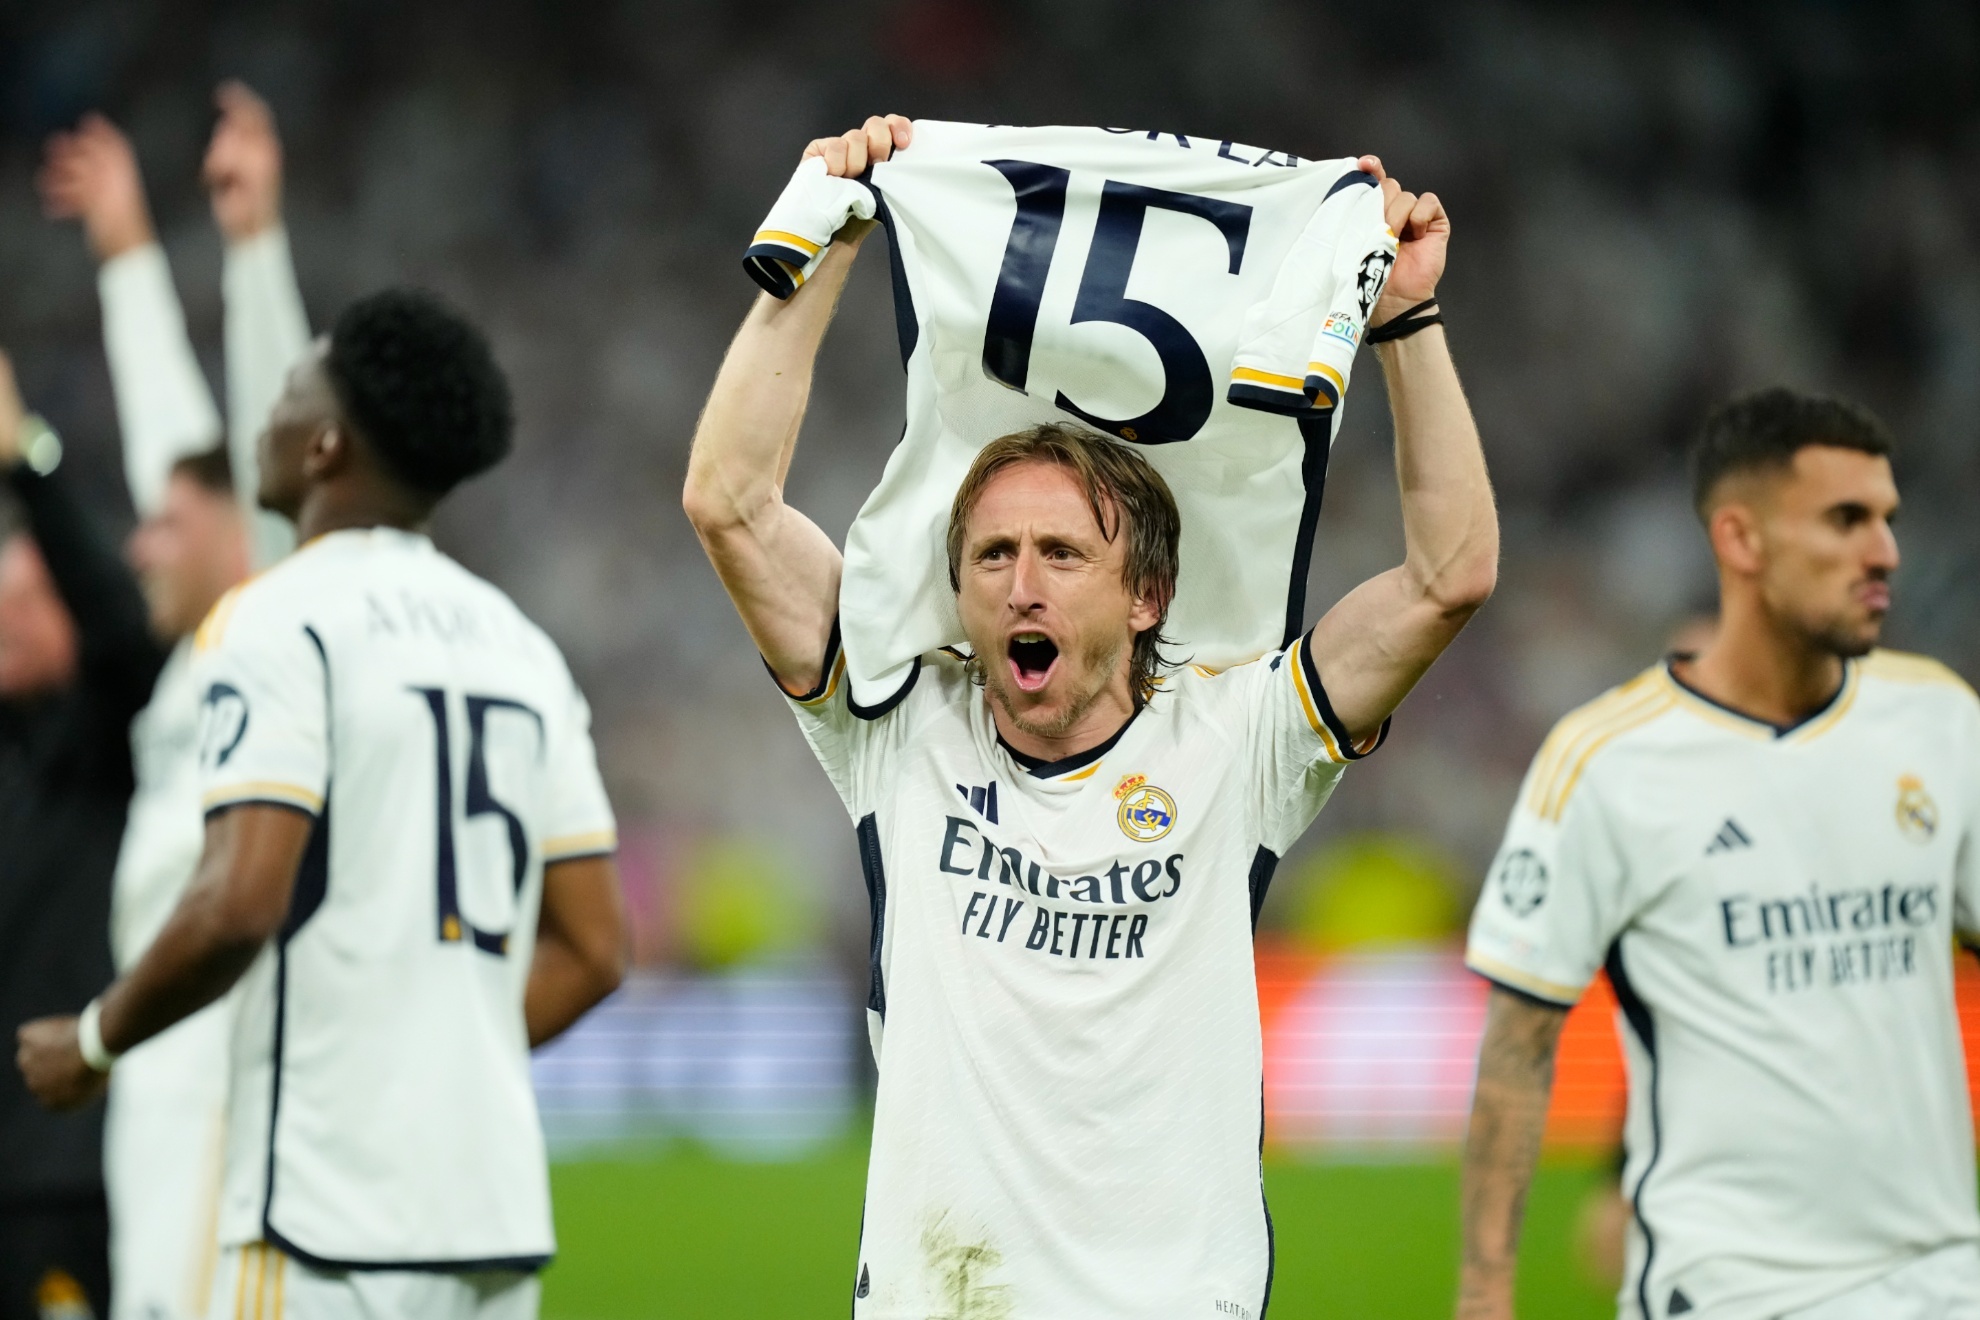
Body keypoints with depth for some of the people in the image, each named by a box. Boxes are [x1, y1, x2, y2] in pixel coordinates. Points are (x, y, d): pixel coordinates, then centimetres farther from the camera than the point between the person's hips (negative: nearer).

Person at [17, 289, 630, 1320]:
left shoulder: (278, 623, -7)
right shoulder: (517, 645, 16)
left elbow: (240, 902, -18)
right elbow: (592, 951, 15)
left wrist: (96, 1039, -3)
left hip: (332, 1211, -7)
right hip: (499, 1206, 8)